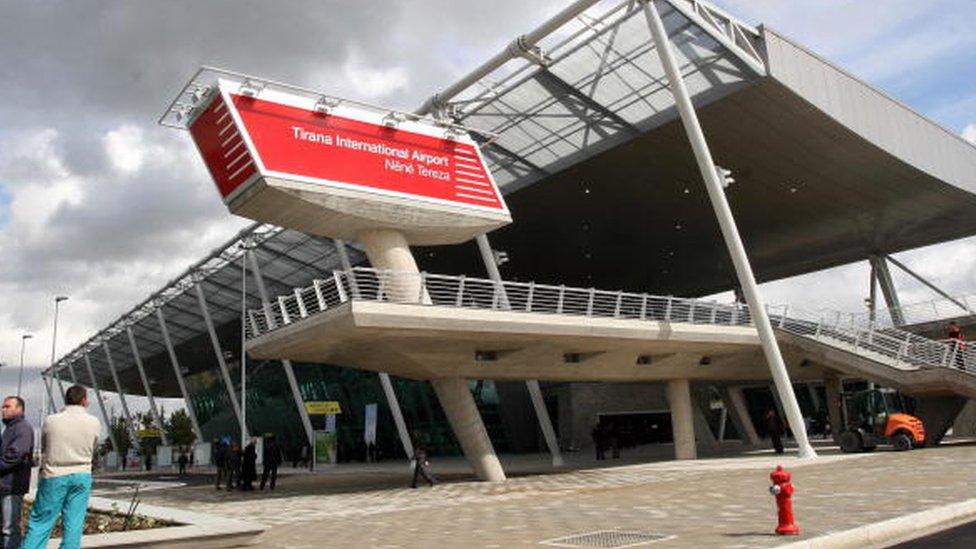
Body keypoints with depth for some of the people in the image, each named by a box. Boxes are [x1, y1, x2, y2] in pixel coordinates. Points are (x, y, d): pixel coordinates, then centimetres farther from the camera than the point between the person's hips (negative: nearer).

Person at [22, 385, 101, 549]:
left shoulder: (51, 421, -6)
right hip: (82, 476, 1)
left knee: (40, 523, 6)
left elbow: (45, 445, 9)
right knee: (73, 525, 5)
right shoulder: (94, 423, -5)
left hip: (54, 476, -1)